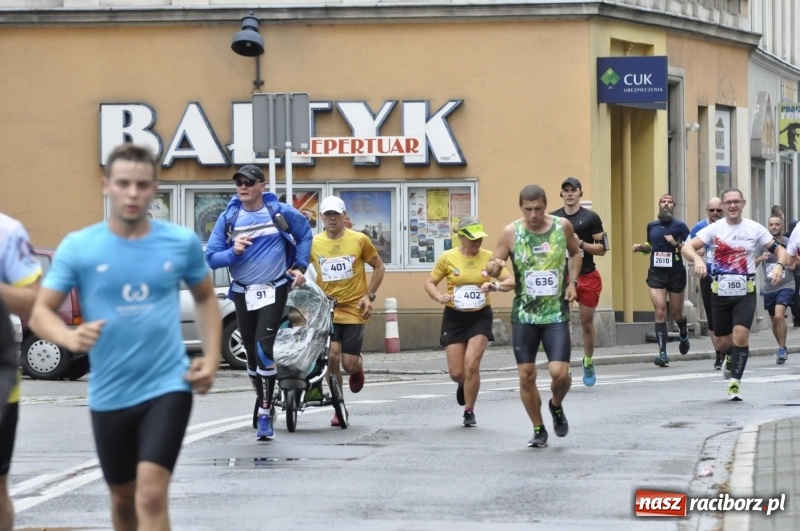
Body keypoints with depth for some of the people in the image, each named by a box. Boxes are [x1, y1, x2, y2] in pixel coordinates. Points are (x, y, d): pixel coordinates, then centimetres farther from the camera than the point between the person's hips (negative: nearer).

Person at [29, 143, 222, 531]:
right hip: (109, 394, 2)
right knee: (123, 498, 16)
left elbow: (206, 298, 15)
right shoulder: (78, 247, -6)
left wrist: (212, 358, 3)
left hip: (167, 386, -2)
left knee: (151, 495, -17)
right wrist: (70, 337, -28)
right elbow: (40, 312, -6)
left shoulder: (182, 242, -2)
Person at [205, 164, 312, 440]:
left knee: (264, 349, -17)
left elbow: (305, 234, 13)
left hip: (273, 291, -3)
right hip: (243, 294, 3)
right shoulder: (228, 218, -2)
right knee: (252, 354, 11)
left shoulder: (280, 212, -5)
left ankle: (264, 415, -14)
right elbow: (211, 257, -3)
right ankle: (263, 401, 32)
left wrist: (300, 266, 6)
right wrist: (233, 252, -22)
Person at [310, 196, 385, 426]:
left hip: (354, 311, -1)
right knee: (332, 355, -14)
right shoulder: (314, 243, 0)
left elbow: (379, 266, 7)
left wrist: (369, 295, -2)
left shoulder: (359, 240, -3)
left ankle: (357, 366, 35)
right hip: (326, 310, 1)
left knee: (349, 364, -4)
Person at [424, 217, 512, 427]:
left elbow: (510, 282, -1)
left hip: (480, 316, -1)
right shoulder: (448, 258, -4)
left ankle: (469, 411, 6)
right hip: (454, 317, 1)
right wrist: (439, 297, -17)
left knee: (471, 365, -13)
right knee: (456, 372, 1)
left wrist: (495, 285, -21)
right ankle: (464, 385, 40)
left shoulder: (488, 257, -3)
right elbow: (430, 283, 4)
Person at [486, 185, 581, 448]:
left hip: (556, 314, 0)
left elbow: (575, 252, 18)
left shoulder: (563, 227, -2)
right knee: (526, 376, 1)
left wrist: (572, 281, 3)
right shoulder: (511, 232, -5)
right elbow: (493, 266, 0)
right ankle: (539, 430, 20)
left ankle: (556, 406, 23)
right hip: (524, 315, 0)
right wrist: (493, 268, -24)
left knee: (559, 372, -12)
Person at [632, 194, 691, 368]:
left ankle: (683, 333, 47)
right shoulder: (652, 226, 9)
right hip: (656, 273, 2)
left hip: (676, 274, -2)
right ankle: (662, 353, -14)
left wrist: (676, 244, -21)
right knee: (660, 312, -12)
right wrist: (641, 247, 5)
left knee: (676, 313, 12)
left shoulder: (680, 226, -2)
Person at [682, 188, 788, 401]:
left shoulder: (754, 229, 1)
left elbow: (780, 250, 3)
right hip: (720, 292, 1)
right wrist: (697, 259, -31)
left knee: (741, 334, -19)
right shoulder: (714, 229, 0)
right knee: (723, 342, 7)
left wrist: (780, 265, -20)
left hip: (745, 292, -1)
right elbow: (687, 247, -9)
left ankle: (735, 382, -9)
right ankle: (731, 358, 43)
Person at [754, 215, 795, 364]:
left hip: (785, 286, -4)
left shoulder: (789, 243, -3)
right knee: (774, 322, 13)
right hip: (769, 288, 4)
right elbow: (752, 265, 6)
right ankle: (782, 349, 31)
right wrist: (760, 258, -14)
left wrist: (794, 264, -14)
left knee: (779, 316, -23)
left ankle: (782, 349, -15)